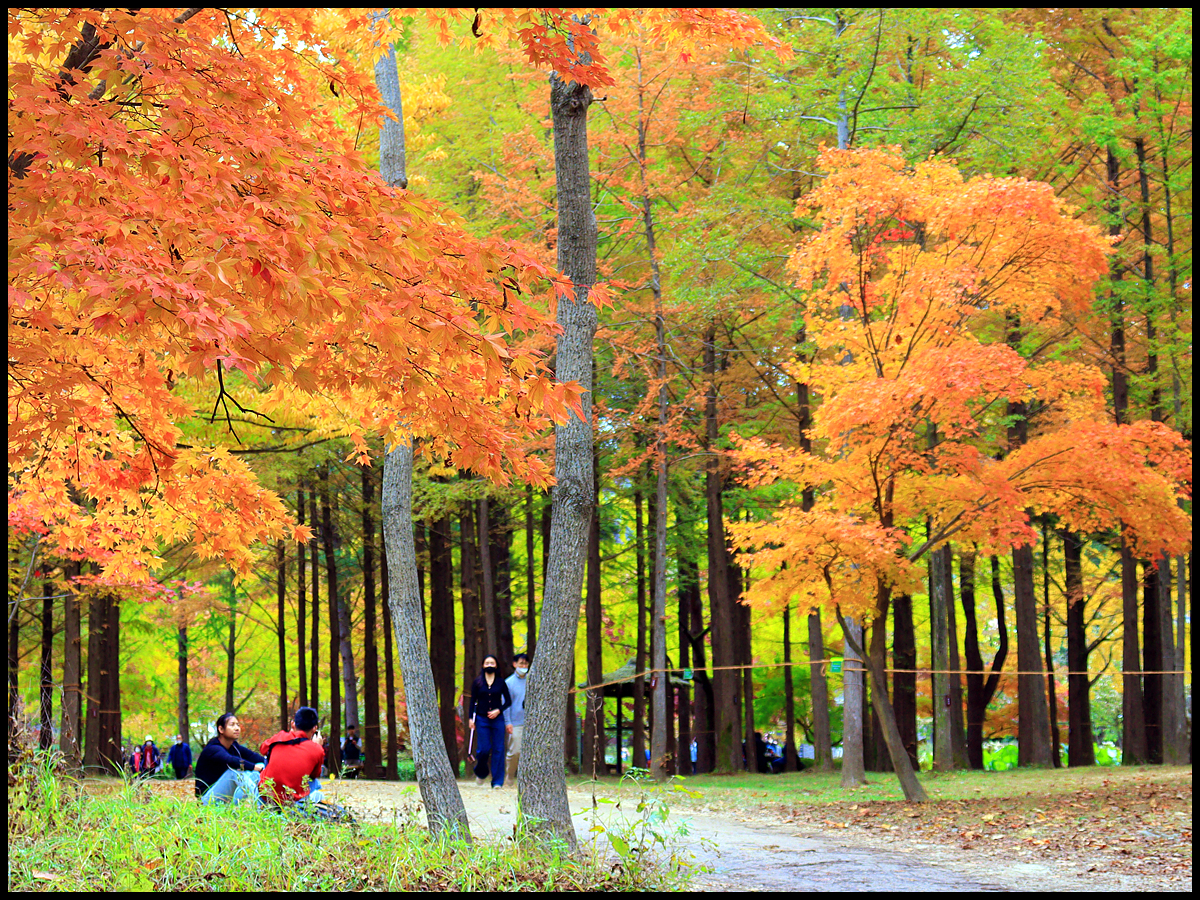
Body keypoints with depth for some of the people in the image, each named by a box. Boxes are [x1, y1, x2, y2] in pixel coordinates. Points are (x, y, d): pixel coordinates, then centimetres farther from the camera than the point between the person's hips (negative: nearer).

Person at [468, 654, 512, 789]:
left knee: (498, 750, -3)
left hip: (497, 719, 0)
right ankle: (480, 773, 24)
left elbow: (508, 701, 8)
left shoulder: (501, 682, 6)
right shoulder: (477, 682, 6)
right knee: (483, 749, -6)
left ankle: (497, 782, 0)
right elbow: (473, 701, 7)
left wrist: (498, 710, -8)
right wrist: (471, 718, -2)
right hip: (482, 720, 0)